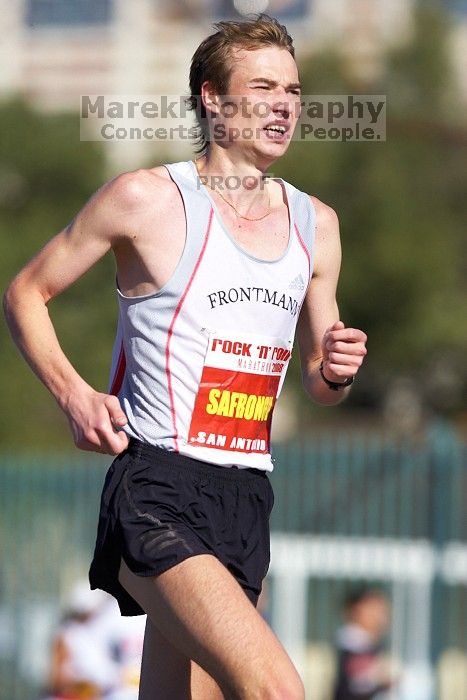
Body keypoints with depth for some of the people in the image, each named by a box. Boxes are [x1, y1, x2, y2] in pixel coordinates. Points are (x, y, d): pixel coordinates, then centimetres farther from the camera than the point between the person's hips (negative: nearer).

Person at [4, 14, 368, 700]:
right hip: (157, 492, -7)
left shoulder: (316, 224, 15)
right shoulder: (145, 198, -3)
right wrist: (74, 395, -9)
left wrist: (334, 371, -1)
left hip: (246, 496, 7)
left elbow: (318, 384, 24)